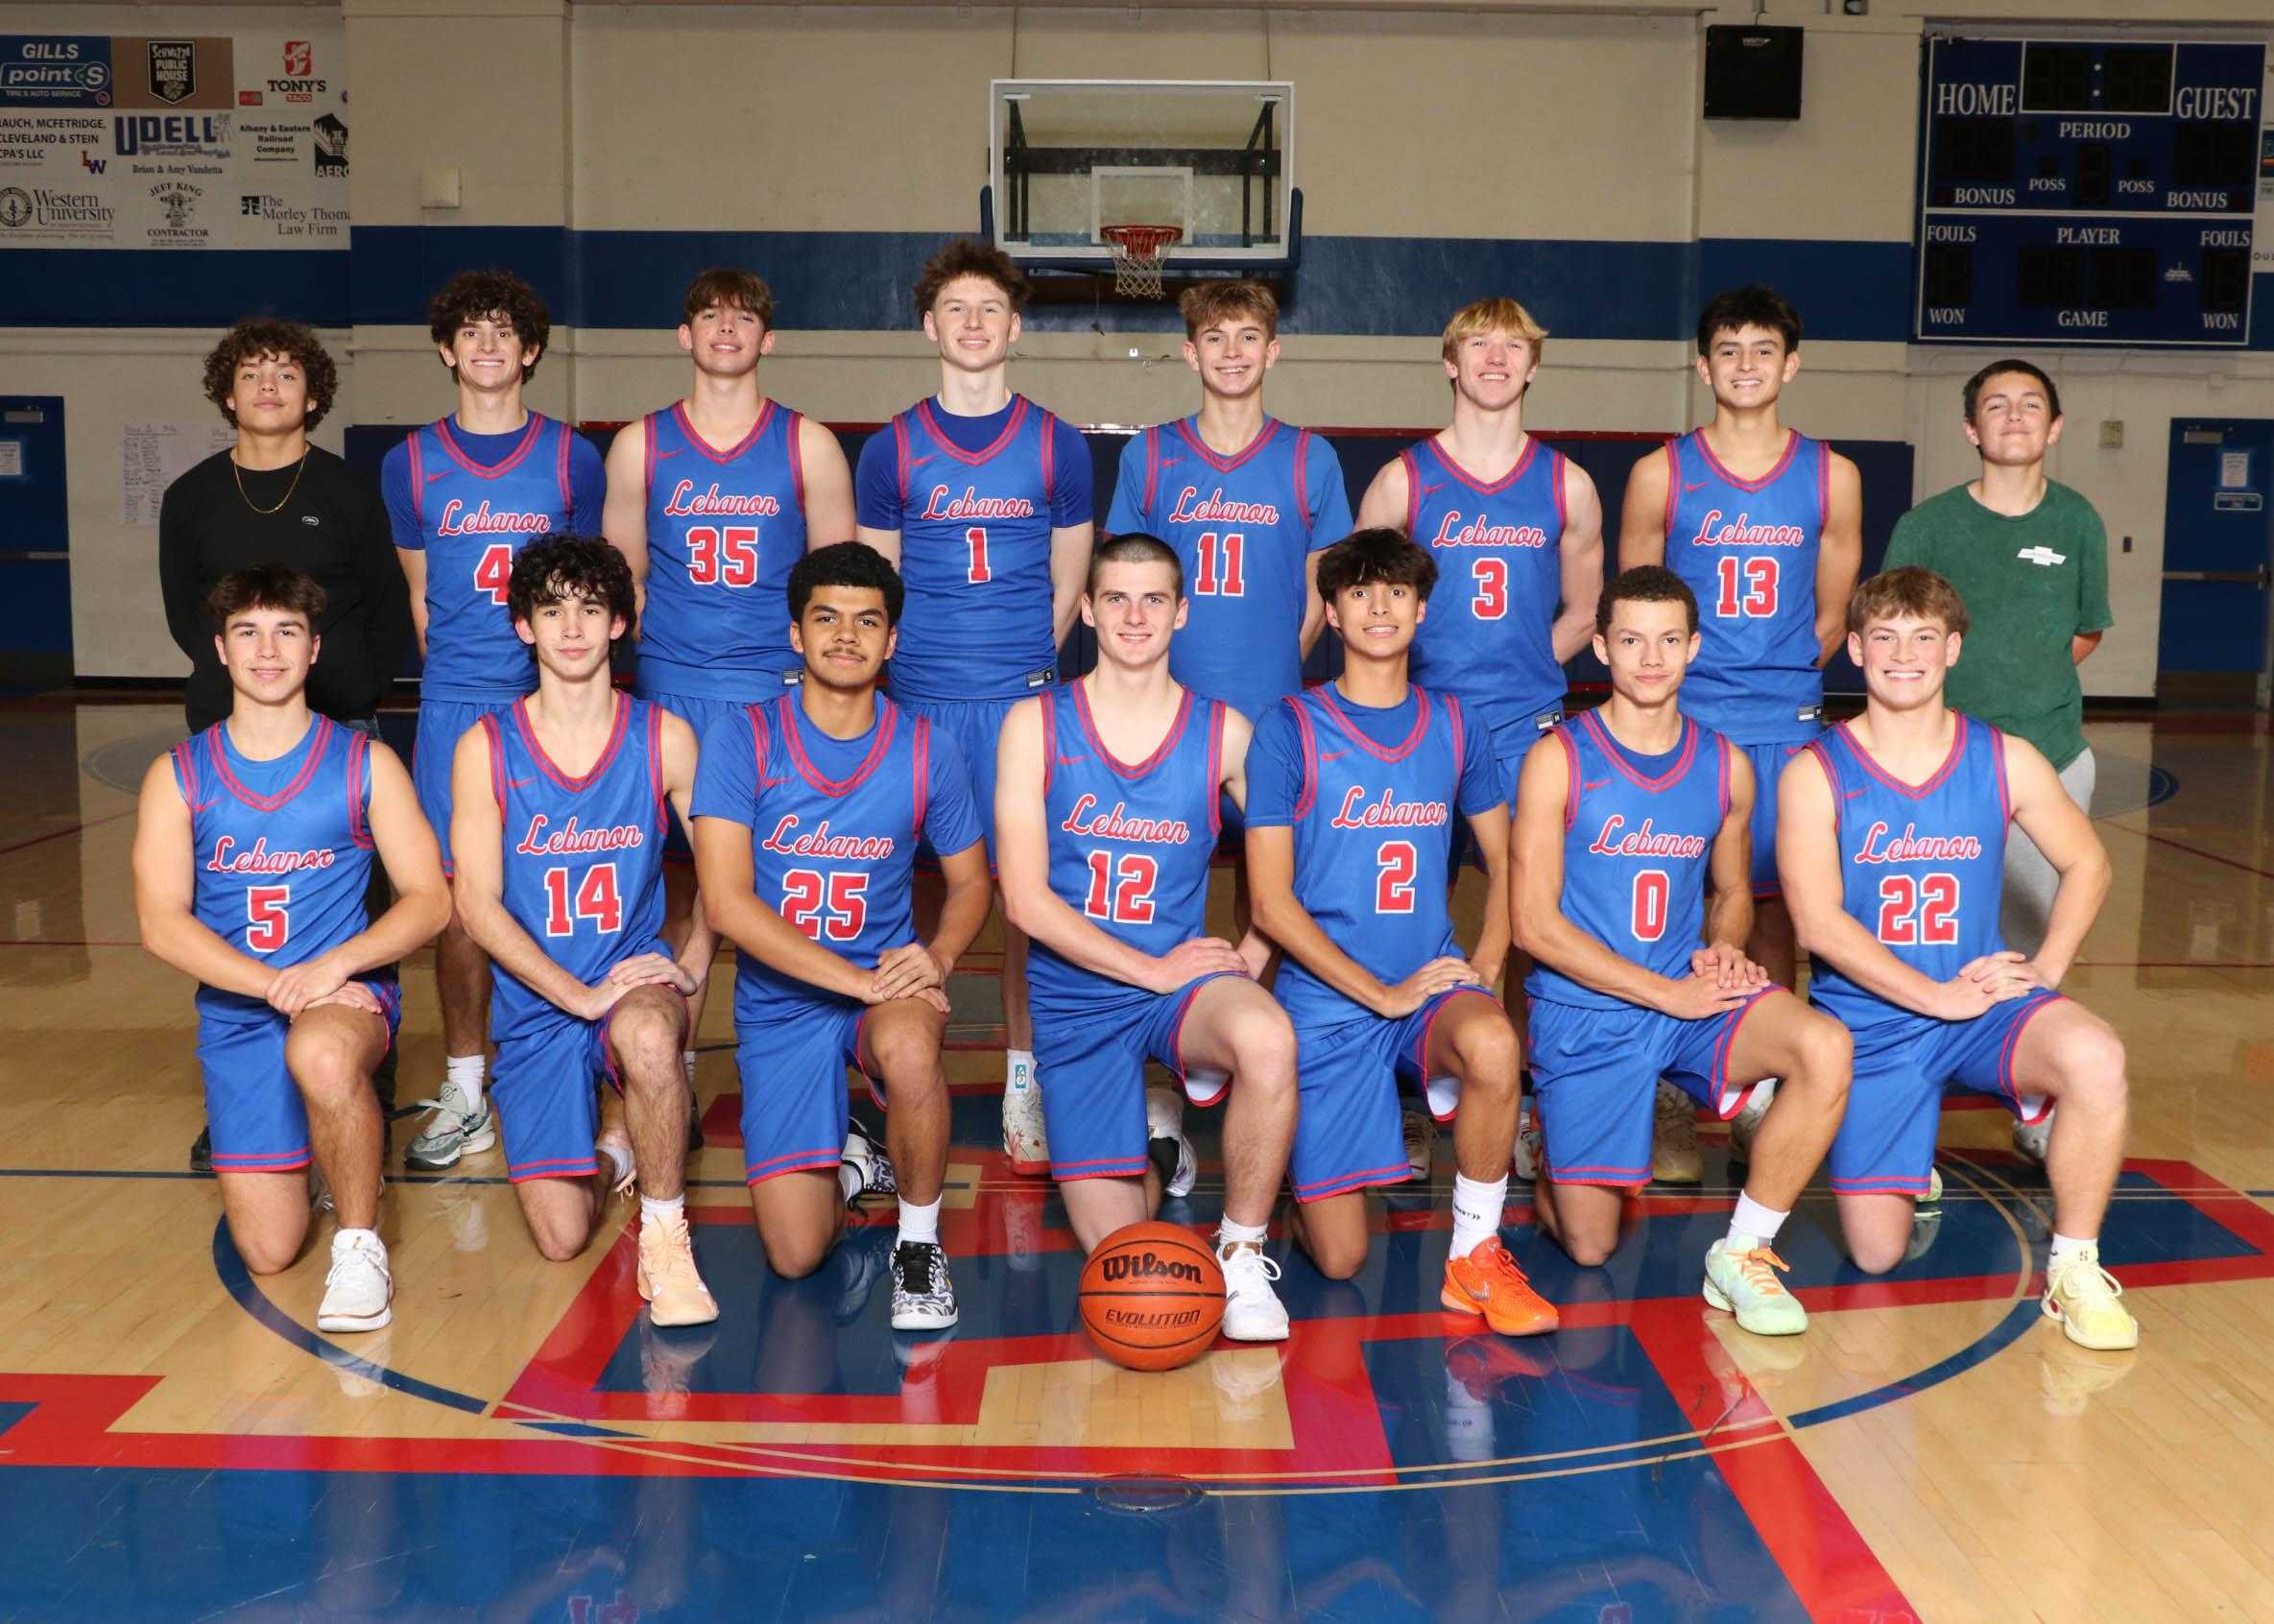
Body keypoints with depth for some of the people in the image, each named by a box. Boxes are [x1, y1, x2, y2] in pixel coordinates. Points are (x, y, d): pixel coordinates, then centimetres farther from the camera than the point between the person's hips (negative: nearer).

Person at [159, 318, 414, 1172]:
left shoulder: (349, 493, 3)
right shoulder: (192, 498, 9)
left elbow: (391, 617, 5)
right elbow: (184, 615, 13)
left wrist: (351, 692, -5)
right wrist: (236, 666, -1)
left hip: (340, 731, -2)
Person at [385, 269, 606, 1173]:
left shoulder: (572, 459, 5)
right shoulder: (411, 463, 8)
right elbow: (422, 597, 14)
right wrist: (461, 674, 10)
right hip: (454, 707, 1)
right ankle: (463, 1096, 11)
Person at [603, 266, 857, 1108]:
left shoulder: (808, 445, 7)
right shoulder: (639, 445, 9)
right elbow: (623, 580, 14)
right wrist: (651, 656, 5)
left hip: (782, 694, -1)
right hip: (670, 695, 1)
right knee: (676, 885, 2)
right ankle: (673, 1076, 10)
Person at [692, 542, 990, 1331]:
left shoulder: (927, 749, -4)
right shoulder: (742, 740, -10)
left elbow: (970, 881, 9)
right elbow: (726, 902, -17)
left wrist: (937, 956, -14)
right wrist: (860, 980, -24)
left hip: (889, 982, 0)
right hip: (779, 1001, 0)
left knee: (908, 1047, -39)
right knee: (794, 1253, -8)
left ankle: (919, 1242, -11)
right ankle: (847, 1162, 30)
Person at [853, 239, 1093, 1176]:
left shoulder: (1056, 446, 6)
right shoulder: (891, 450, 6)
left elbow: (1067, 581, 12)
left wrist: (1028, 662, 4)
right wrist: (903, 664, 3)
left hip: (1024, 701, 0)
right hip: (917, 702, 0)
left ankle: (1023, 1082, 8)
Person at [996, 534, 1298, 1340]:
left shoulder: (1225, 734, 0)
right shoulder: (1036, 725, -3)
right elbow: (1026, 898, -9)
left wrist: (1249, 959, -8)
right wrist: (1154, 970, -14)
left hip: (1185, 983, 0)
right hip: (1075, 998, 0)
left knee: (1266, 1036, -37)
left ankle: (1242, 1252, -15)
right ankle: (1158, 1131, 34)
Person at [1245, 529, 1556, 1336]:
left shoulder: (1452, 726, 7)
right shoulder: (1289, 730, -4)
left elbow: (1505, 863, 15)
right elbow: (1270, 902, -8)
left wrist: (1482, 967, -3)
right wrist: (1381, 992, -14)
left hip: (1434, 983, 2)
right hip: (1326, 997, -2)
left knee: (1493, 1044, -35)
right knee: (1339, 1259, -4)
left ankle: (1475, 1254, -11)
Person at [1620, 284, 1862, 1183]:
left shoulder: (1830, 477, 7)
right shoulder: (1661, 474, 3)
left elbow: (1829, 619, 13)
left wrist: (1778, 684, 6)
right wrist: (1693, 679, 1)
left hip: (1787, 726, 2)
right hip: (1679, 725, -1)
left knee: (1774, 907, 4)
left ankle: (1760, 1102, 16)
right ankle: (1673, 1107, 7)